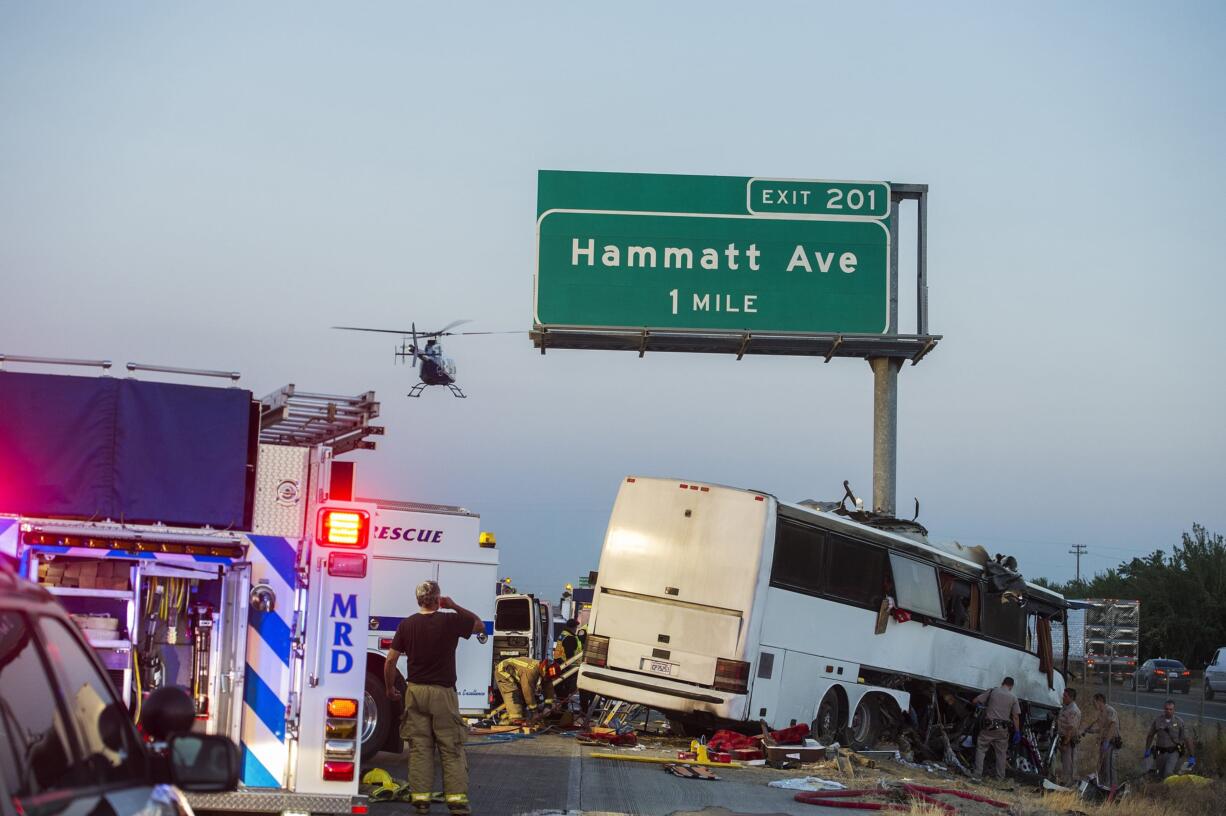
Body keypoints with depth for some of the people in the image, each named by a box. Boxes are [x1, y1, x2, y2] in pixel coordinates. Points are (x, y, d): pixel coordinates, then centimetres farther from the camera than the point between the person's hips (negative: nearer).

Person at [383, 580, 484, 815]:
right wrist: (455, 606, 10)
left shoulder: (406, 625, 0)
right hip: (442, 692, -3)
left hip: (415, 691, 3)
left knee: (419, 747, 8)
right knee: (452, 748, 3)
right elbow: (480, 625, 9)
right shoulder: (449, 622, -8)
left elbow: (390, 660, 2)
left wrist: (390, 688, 15)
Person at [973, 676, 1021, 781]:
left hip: (988, 726, -1)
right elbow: (1016, 717, 0)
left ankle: (978, 774, -2)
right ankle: (1000, 777, 13)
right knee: (1001, 753, 12)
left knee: (981, 749, 6)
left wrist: (981, 705, 24)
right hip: (1003, 729, 1)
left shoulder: (992, 691, 1)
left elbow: (976, 701, 2)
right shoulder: (1013, 698, 3)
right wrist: (1017, 732, 6)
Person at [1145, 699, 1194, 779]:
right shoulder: (1157, 720, -3)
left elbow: (1186, 739, -3)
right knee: (1160, 776, 10)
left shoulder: (1179, 722, -7)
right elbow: (1150, 735, 12)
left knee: (1168, 773, -24)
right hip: (1161, 752, 3)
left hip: (1173, 752, -3)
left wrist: (1191, 756, -3)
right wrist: (1147, 750, 15)